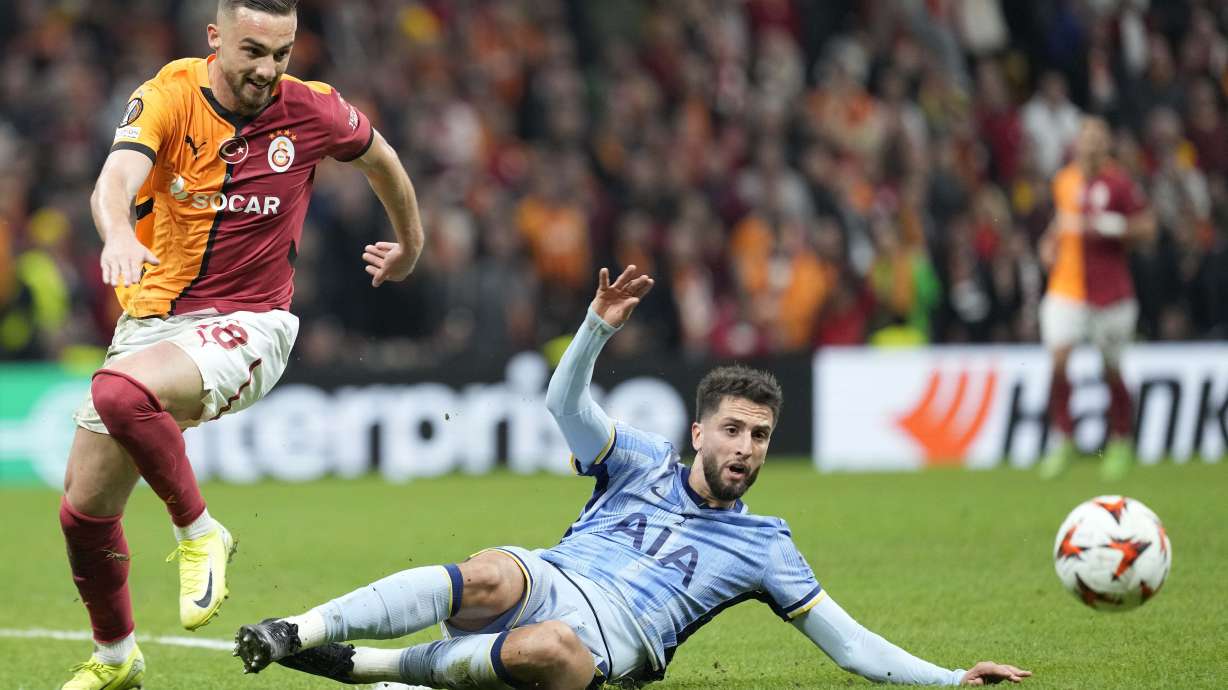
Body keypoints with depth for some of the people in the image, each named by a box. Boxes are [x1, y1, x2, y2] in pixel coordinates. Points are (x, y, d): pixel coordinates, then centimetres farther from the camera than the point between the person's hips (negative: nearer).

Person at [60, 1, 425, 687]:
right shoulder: (169, 95, -9)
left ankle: (200, 533, -14)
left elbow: (380, 157, 16)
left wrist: (410, 245, 30)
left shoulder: (310, 110, -6)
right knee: (84, 510, 6)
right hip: (152, 320, 3)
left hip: (246, 325, -3)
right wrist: (118, 232, -51)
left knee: (121, 391, -35)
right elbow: (118, 176, -28)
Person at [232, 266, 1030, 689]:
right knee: (491, 577, -38)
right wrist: (601, 325, -6)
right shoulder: (646, 464, 24)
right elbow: (566, 401, 11)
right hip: (549, 580, 1)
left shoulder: (763, 545, 21)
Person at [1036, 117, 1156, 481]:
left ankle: (1121, 443, 22)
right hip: (1066, 285, 3)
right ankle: (1064, 440, -1)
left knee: (1112, 370, 5)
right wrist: (1053, 239, 6)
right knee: (1058, 362, -12)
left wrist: (1111, 226, -22)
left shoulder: (1118, 183, -7)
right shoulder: (1064, 181, 7)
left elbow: (1148, 226, -7)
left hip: (1111, 291, -3)